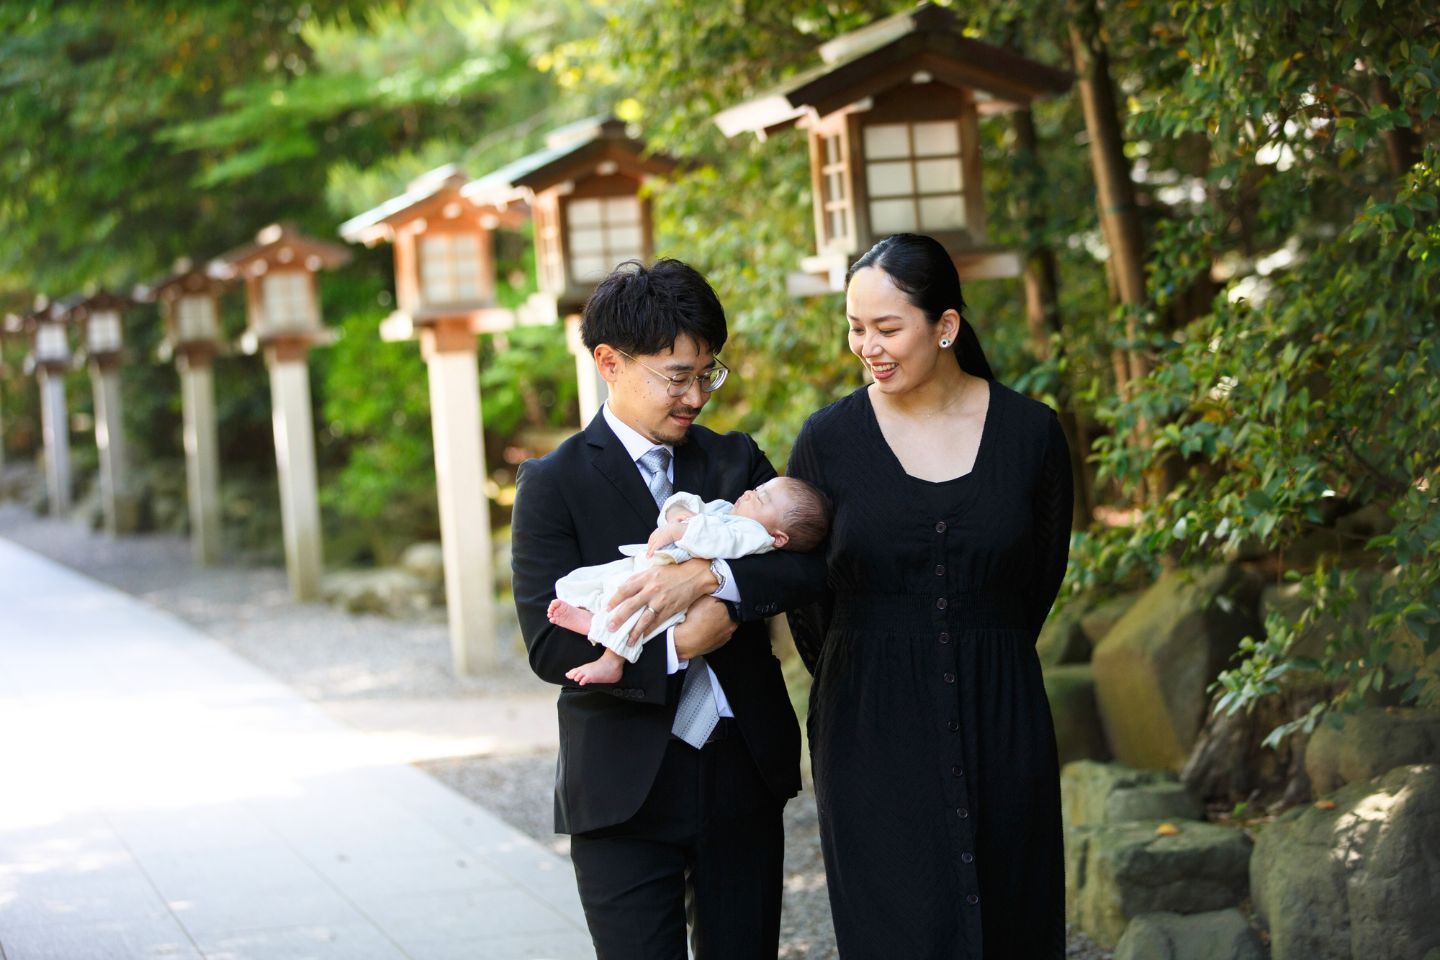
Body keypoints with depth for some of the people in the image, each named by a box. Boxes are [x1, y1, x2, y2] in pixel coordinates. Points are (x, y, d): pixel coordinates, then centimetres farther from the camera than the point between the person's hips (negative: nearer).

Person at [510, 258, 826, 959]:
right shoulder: (553, 485, -4)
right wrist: (675, 646, -22)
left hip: (745, 773, 4)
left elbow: (812, 565, -7)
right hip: (625, 791, -4)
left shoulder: (736, 460, 8)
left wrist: (707, 577, -22)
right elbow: (549, 645, -12)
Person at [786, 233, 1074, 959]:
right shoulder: (828, 439, -4)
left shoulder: (1030, 432, -2)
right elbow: (806, 598, 5)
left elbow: (1042, 574, 10)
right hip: (875, 737, -1)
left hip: (1000, 729, 1)